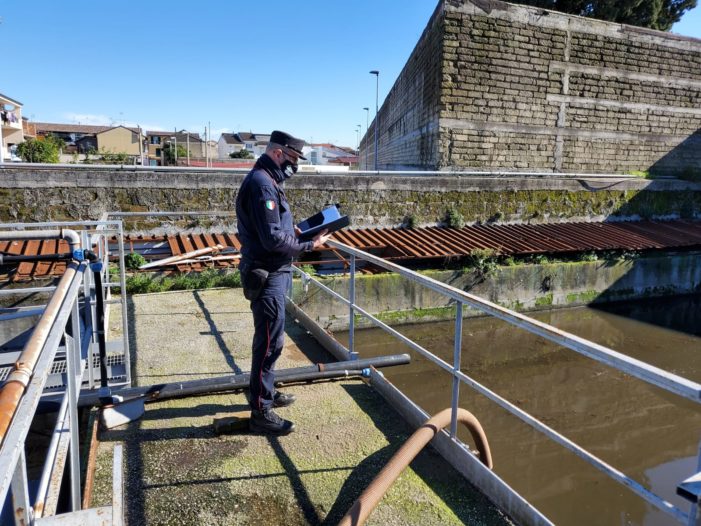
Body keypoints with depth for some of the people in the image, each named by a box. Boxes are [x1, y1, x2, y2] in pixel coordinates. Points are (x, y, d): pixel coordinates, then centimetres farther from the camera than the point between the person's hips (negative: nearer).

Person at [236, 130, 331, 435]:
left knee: (268, 339, 20)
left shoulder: (266, 181, 14)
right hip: (266, 276, -11)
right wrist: (309, 246, -15)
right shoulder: (262, 184, -19)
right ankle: (261, 413, 9)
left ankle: (266, 393, 36)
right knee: (270, 343, -3)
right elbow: (273, 239, -24)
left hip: (271, 274, 11)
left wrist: (298, 231, 6)